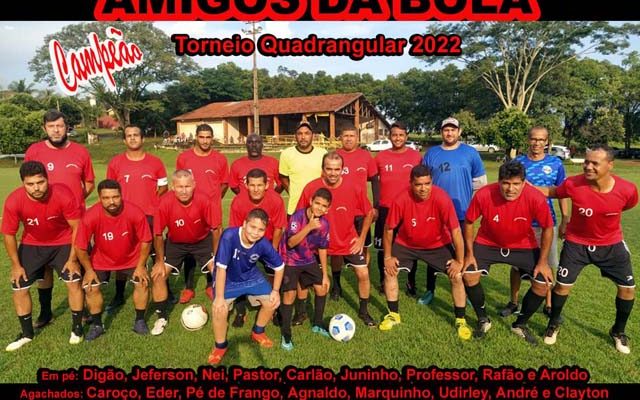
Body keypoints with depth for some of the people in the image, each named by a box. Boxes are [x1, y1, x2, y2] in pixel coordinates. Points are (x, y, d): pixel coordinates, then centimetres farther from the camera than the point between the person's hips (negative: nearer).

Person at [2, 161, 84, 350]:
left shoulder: (63, 195, -31)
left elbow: (77, 227, -19)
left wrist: (73, 259, -16)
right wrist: (16, 265, -5)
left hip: (63, 243, -2)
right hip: (32, 245, 2)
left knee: (74, 282, -9)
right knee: (19, 288, 2)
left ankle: (77, 328, 12)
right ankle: (27, 333, 24)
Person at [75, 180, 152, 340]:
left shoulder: (135, 213, -30)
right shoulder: (90, 216, -30)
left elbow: (145, 241, -17)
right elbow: (80, 247, -16)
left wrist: (140, 266, -15)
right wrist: (89, 270, -12)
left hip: (132, 258, 0)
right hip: (101, 260, 1)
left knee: (143, 282, -10)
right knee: (90, 287, -8)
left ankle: (139, 321, 12)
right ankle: (97, 325, 16)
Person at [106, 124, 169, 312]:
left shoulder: (155, 162, 0)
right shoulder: (115, 163, 2)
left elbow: (164, 186, 8)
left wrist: (151, 201, -2)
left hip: (151, 216, 0)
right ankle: (119, 296, 23)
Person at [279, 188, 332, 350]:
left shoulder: (324, 223, -10)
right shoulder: (298, 216, -25)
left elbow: (322, 248, 1)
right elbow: (291, 243, -33)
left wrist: (325, 274, 3)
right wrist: (309, 227, -42)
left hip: (309, 260, 5)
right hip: (289, 260, -5)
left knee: (322, 288, 6)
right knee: (290, 294, -12)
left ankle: (317, 324, 29)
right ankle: (286, 334, 7)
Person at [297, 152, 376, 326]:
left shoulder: (354, 189, -16)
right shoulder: (311, 188, -18)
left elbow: (369, 213, -1)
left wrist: (362, 238, -2)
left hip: (348, 241, 0)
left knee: (363, 273, -2)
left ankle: (363, 311, 23)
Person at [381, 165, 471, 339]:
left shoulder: (442, 199, -31)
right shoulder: (401, 201, -28)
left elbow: (456, 231, -23)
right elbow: (389, 229, -13)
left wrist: (460, 260, -18)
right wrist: (388, 257, -9)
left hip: (438, 245, -1)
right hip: (407, 244, 1)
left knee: (457, 276, -9)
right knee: (389, 272, -7)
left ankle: (460, 320, 13)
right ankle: (393, 315, 15)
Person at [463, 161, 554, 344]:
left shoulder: (536, 198, -28)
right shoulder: (483, 195, -28)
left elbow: (548, 228, -11)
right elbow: (469, 222, -11)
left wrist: (543, 261, -10)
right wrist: (469, 253, -11)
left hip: (524, 246, 1)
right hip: (488, 243, 0)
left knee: (543, 283, -9)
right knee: (469, 274, -16)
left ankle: (520, 324, 18)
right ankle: (483, 320, 11)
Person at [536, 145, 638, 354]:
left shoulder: (627, 189, -22)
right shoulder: (573, 184, -26)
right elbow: (551, 191, -5)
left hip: (611, 244, 2)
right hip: (577, 243, -1)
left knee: (628, 288, 7)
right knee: (562, 285, -1)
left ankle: (618, 331, 33)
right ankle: (554, 324, 25)